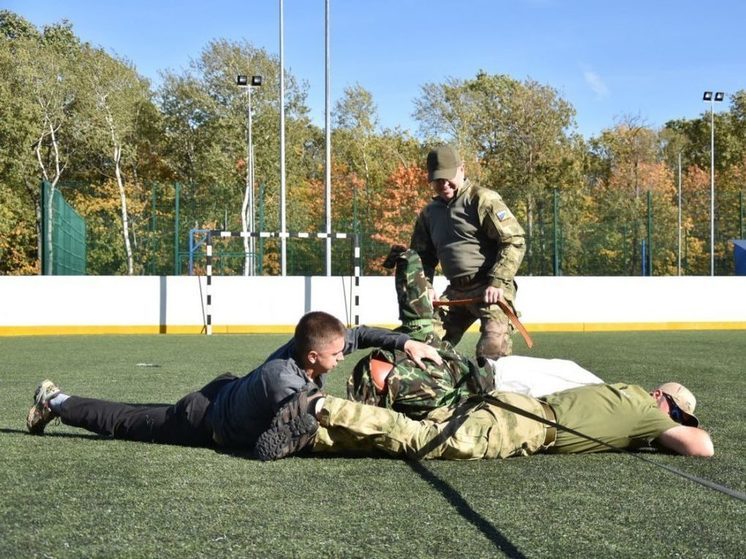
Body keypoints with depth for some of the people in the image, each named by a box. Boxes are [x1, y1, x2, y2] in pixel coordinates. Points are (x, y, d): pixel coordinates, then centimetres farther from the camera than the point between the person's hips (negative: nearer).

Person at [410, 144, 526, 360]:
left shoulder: (482, 200, -7)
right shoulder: (429, 213, 15)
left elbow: (514, 240, -13)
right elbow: (422, 256, 23)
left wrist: (498, 282, -19)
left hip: (490, 288, -7)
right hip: (455, 291, 7)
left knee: (492, 351, -23)